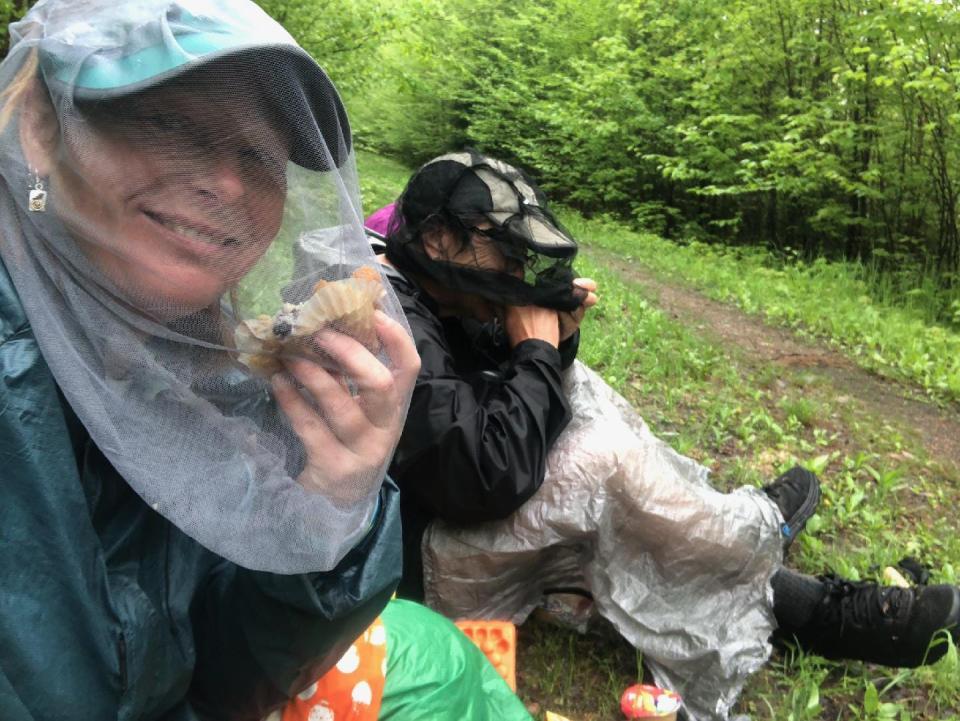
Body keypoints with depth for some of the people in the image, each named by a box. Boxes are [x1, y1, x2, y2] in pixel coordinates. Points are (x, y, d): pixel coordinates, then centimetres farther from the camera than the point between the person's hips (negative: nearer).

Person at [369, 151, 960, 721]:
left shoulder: (435, 306, 5)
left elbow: (538, 407, 12)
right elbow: (492, 475, -32)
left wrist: (555, 342, -7)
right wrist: (535, 349, -19)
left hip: (461, 515, 10)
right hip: (422, 566, -10)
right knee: (607, 459, -24)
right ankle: (757, 527, 7)